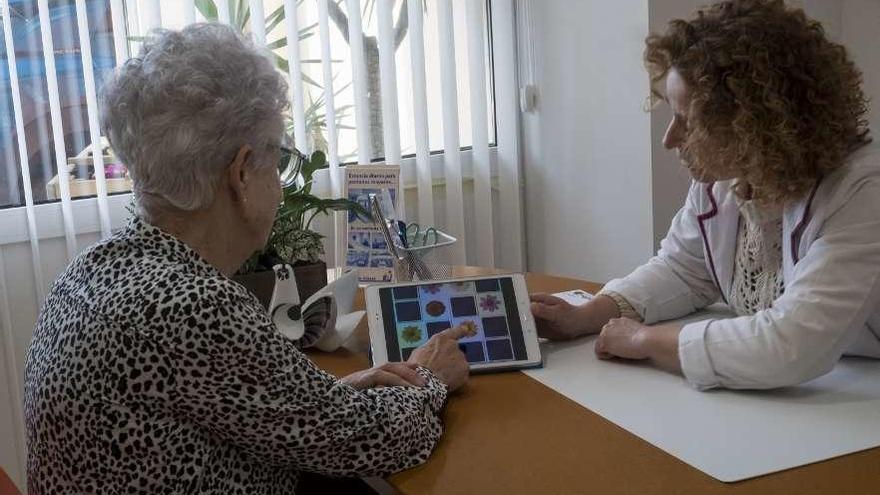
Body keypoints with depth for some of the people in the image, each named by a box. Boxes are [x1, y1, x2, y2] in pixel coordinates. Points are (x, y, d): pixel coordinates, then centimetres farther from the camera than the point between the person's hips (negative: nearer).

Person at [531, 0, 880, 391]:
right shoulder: (718, 178, -4)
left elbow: (789, 348, -32)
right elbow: (681, 272, 8)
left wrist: (644, 339, -23)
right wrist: (584, 318, -6)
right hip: (758, 405, 5)